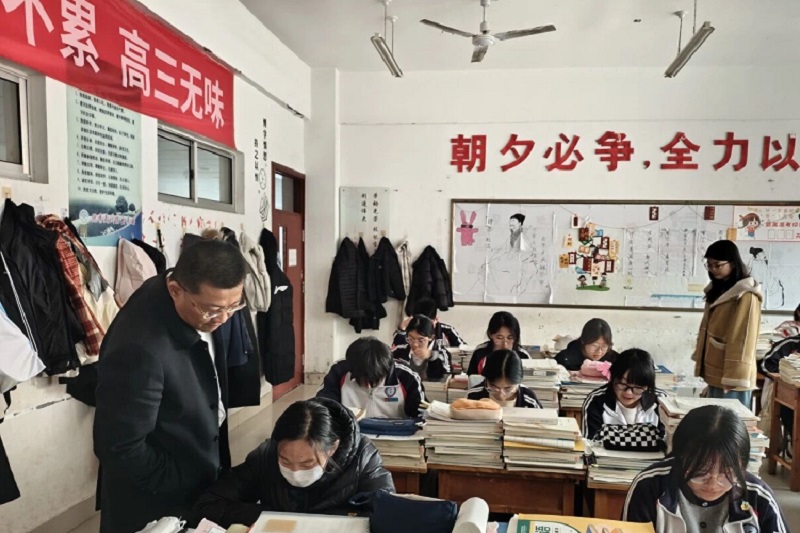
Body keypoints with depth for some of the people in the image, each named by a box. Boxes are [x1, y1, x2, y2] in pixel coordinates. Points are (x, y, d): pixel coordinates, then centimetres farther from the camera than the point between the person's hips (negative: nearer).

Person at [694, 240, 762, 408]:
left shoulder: (746, 295, -14)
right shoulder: (717, 289, 13)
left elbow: (743, 338, -18)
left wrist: (734, 377, -19)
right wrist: (700, 362, 15)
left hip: (730, 376, -8)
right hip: (714, 372, 8)